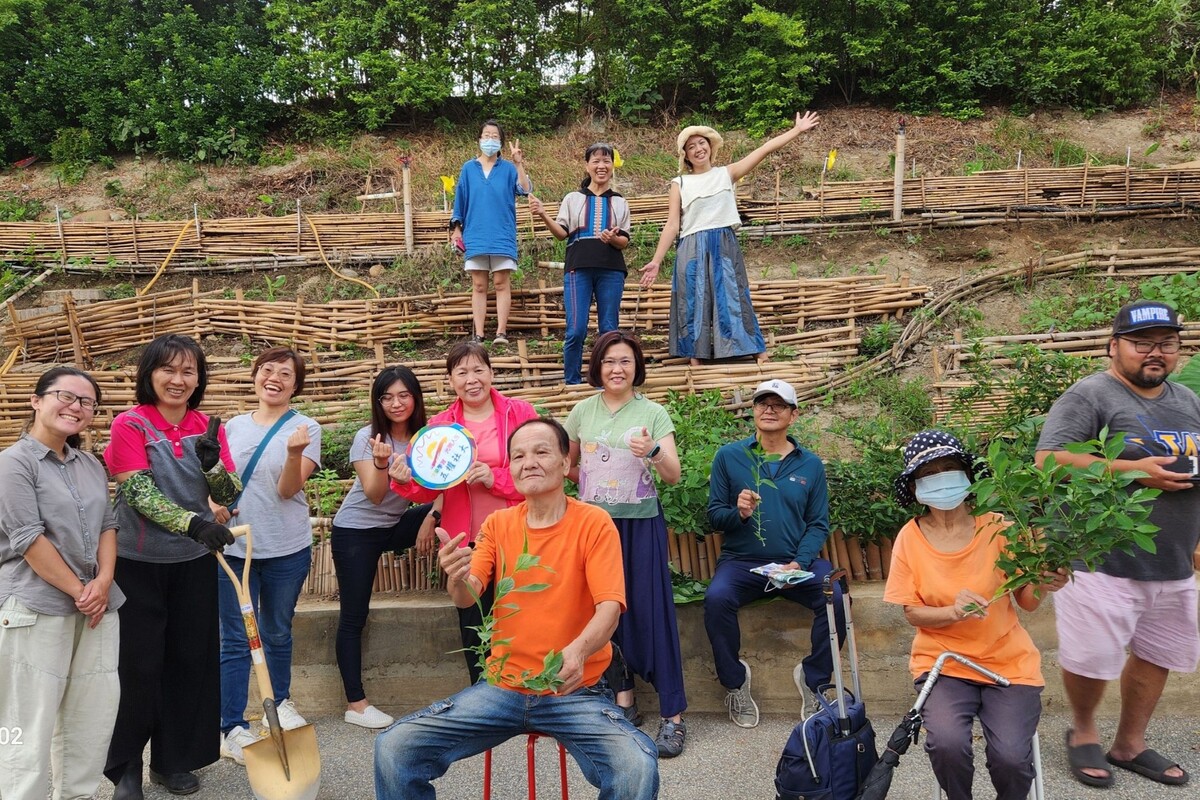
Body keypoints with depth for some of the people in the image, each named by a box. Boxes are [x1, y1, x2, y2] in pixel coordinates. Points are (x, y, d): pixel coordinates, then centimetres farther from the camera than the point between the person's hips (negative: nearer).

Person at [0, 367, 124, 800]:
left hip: (96, 604, 7)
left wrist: (103, 580, -5)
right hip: (36, 607, -6)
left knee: (95, 711, 11)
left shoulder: (91, 465, 13)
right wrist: (78, 590, -11)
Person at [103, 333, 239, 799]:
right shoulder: (130, 425, -10)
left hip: (194, 561, 4)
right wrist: (192, 523, -34)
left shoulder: (208, 427, 2)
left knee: (191, 659, 10)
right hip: (139, 562, -4)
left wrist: (211, 463, -21)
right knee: (140, 664, 4)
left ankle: (174, 760, 27)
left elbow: (229, 494, -1)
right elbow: (139, 493, -20)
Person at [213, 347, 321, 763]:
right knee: (235, 639, 3)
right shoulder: (234, 427, 5)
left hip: (286, 550, -1)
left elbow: (288, 489, -13)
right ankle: (232, 727, 11)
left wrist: (294, 453, -32)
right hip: (233, 547, 1)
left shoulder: (306, 428, -4)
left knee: (278, 633, 15)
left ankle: (281, 703, 35)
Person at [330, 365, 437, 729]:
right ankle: (355, 704, 6)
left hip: (396, 525, 4)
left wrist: (430, 517, -22)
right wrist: (381, 462, -41)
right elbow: (375, 496, -23)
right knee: (354, 616, -4)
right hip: (356, 530, -4)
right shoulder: (367, 437, -16)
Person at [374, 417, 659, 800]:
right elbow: (467, 597, -5)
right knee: (394, 749, -12)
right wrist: (457, 578, -30)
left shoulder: (593, 522, -6)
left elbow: (609, 607, -15)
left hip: (574, 691, -3)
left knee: (637, 768, -29)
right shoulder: (498, 524, 5)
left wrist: (578, 650, -36)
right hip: (502, 687, 3)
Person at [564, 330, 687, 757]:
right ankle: (623, 699, 22)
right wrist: (591, 482, -2)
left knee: (651, 611, -5)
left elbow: (674, 476, -8)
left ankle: (673, 714, 2)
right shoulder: (583, 411, 4)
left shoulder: (653, 413, -3)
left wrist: (653, 452, -27)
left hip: (640, 524, -3)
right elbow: (567, 464, 17)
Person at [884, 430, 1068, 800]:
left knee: (1011, 756, -21)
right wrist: (954, 611, -23)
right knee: (947, 743, -26)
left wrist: (1042, 585, -24)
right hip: (943, 659, 0)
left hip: (1007, 661, 0)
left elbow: (1025, 600, -1)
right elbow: (912, 613, -4)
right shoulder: (910, 537, -6)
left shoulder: (997, 527, -7)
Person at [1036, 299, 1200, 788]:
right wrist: (1133, 470, -22)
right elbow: (1048, 460, -20)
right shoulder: (1090, 396, -11)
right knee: (1091, 660, 0)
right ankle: (1082, 730, 28)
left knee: (1155, 656, 15)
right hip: (1103, 562, -7)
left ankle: (1130, 745, 33)